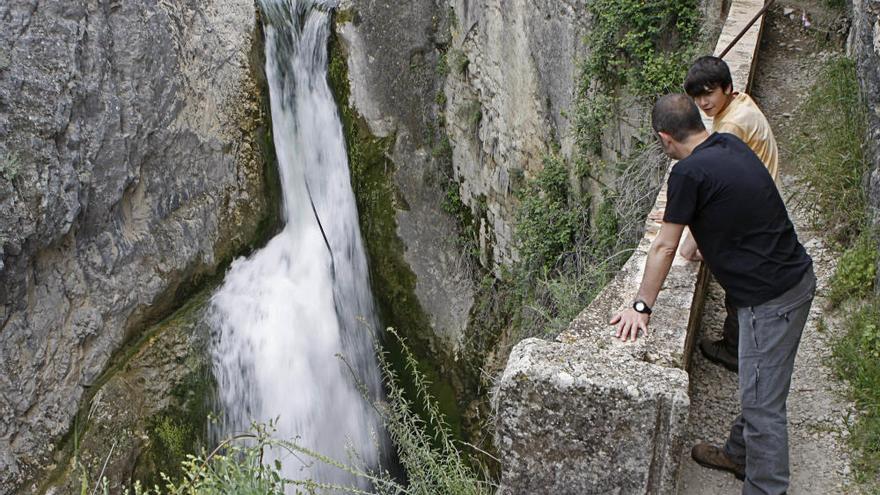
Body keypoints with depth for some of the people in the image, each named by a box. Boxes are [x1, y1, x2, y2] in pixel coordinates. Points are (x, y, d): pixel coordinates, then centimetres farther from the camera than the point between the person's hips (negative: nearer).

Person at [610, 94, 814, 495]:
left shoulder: (689, 173, -19)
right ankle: (739, 453, 41)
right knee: (756, 388, 24)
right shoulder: (730, 144, 6)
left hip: (771, 299, -9)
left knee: (762, 402, 0)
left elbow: (664, 248, -13)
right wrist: (685, 219, 44)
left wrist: (641, 307, -4)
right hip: (796, 277, 10)